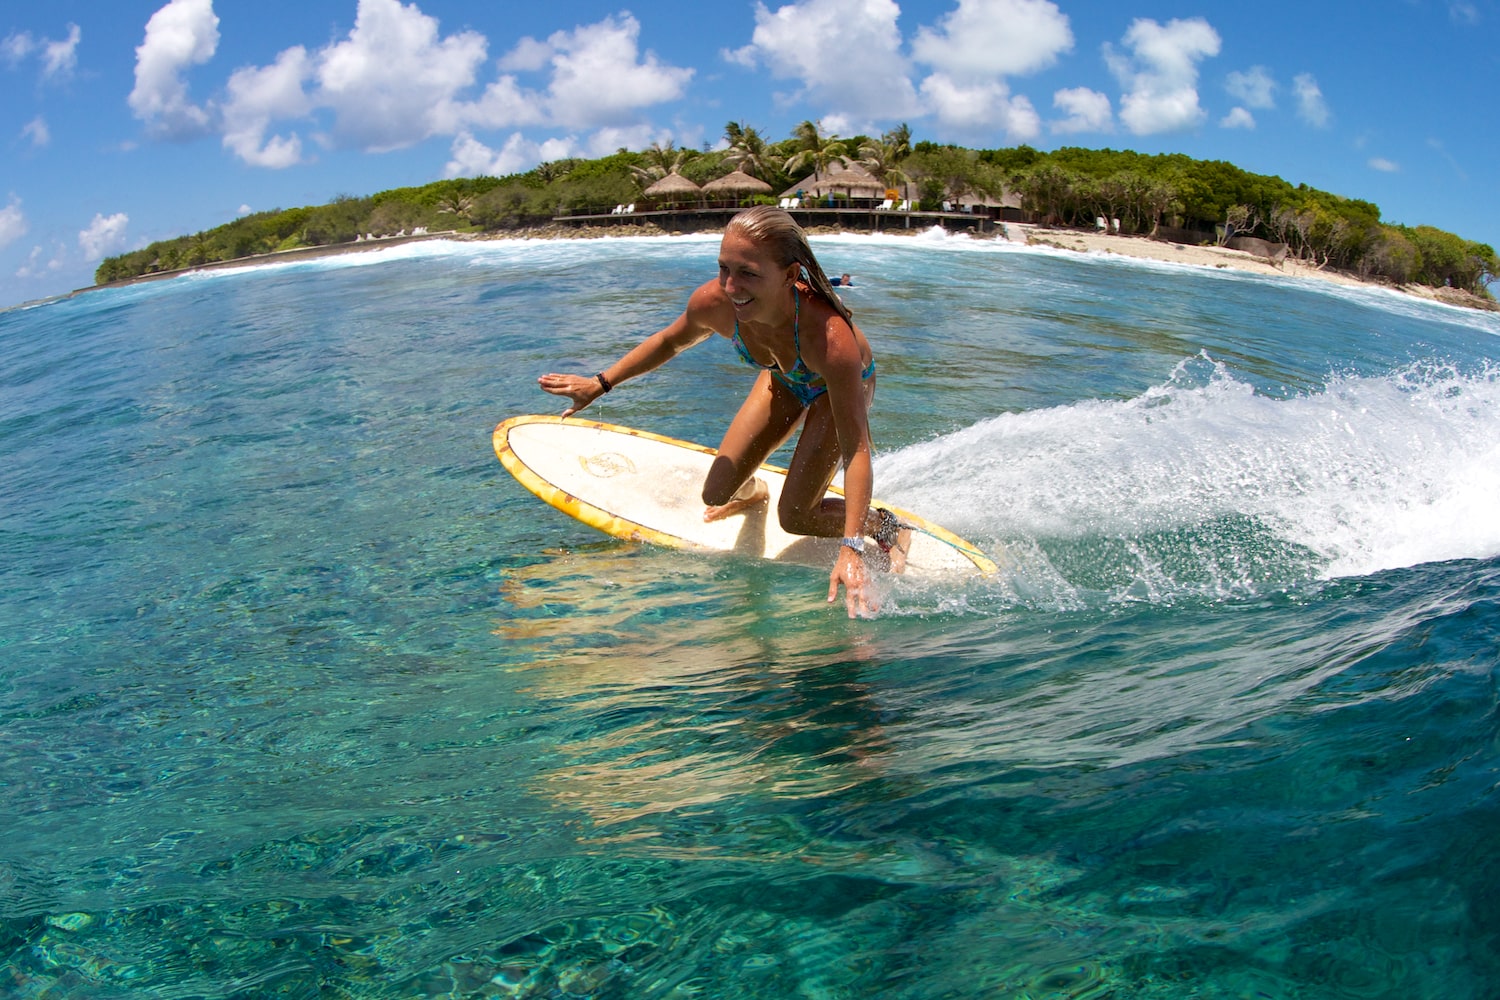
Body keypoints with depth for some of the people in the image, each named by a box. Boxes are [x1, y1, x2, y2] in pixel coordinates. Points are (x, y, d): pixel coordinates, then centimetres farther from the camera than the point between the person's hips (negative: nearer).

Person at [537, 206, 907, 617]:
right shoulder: (714, 302, -34)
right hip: (784, 378, 4)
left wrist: (850, 549, -49)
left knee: (794, 517, -9)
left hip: (841, 386, -4)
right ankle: (751, 492, 41)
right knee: (717, 493, 3)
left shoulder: (830, 338, -46)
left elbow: (857, 450, -42)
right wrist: (600, 383, -3)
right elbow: (670, 341, -8)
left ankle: (885, 525, 18)